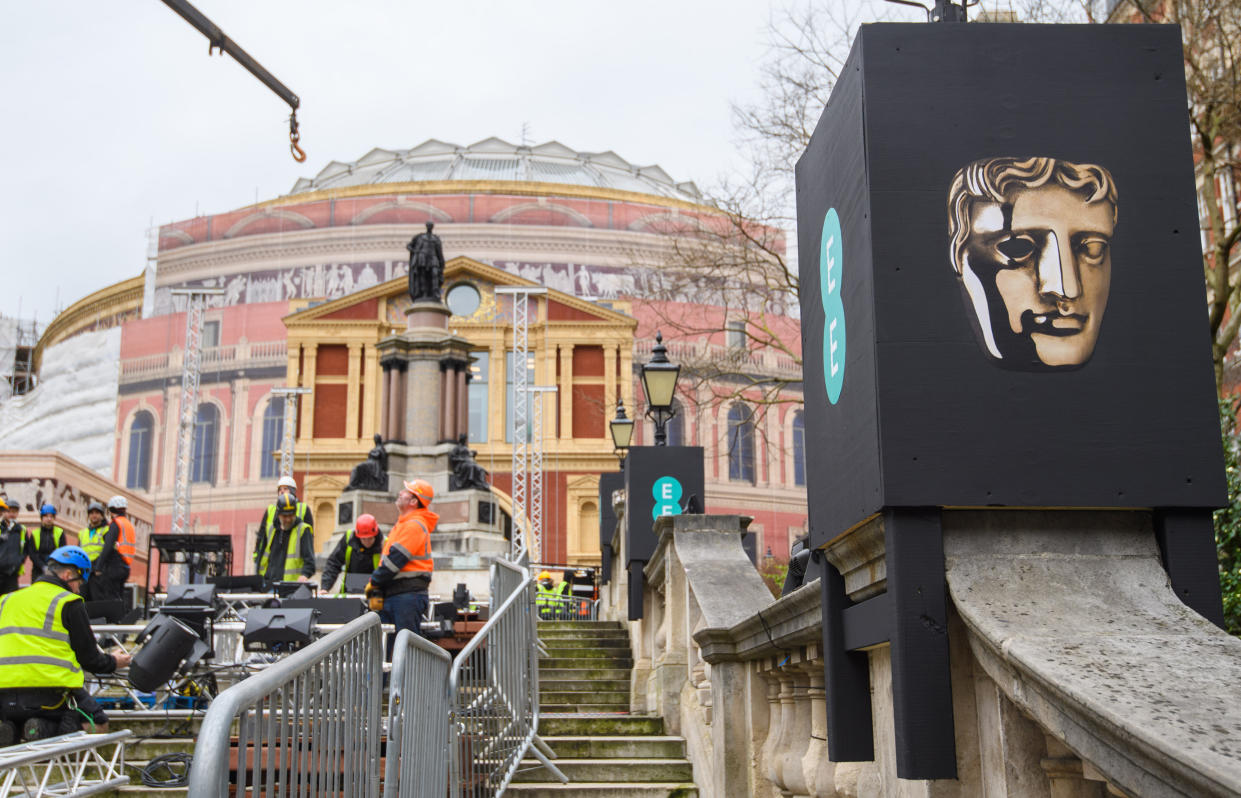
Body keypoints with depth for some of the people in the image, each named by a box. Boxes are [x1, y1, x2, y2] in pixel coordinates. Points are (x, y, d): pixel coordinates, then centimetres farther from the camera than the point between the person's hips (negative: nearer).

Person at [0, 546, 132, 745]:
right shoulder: (69, 602, 1)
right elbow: (88, 658, 1)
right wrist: (113, 662, 21)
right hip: (50, 691, -5)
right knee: (99, 726, 11)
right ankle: (47, 729, -17)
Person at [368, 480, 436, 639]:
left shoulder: (414, 525, -12)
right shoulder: (405, 523, 21)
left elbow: (396, 558, -17)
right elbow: (389, 557, 24)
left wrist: (374, 582, -7)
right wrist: (378, 589, 16)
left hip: (408, 594, -10)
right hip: (393, 595, 10)